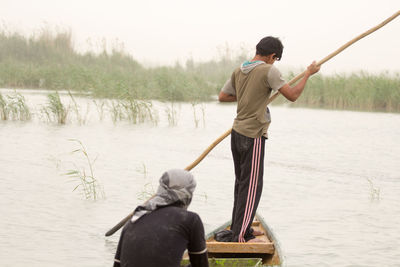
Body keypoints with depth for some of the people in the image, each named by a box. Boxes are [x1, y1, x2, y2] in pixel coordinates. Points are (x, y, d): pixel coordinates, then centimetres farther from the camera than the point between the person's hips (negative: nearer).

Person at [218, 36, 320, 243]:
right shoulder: (268, 71, -13)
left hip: (237, 132, 8)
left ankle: (239, 228, 25)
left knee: (242, 183, 17)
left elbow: (222, 96, 18)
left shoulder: (239, 71, 10)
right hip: (253, 136, -8)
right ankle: (239, 237, -4)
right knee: (251, 186, -4)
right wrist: (308, 74, 0)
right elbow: (292, 95, -12)